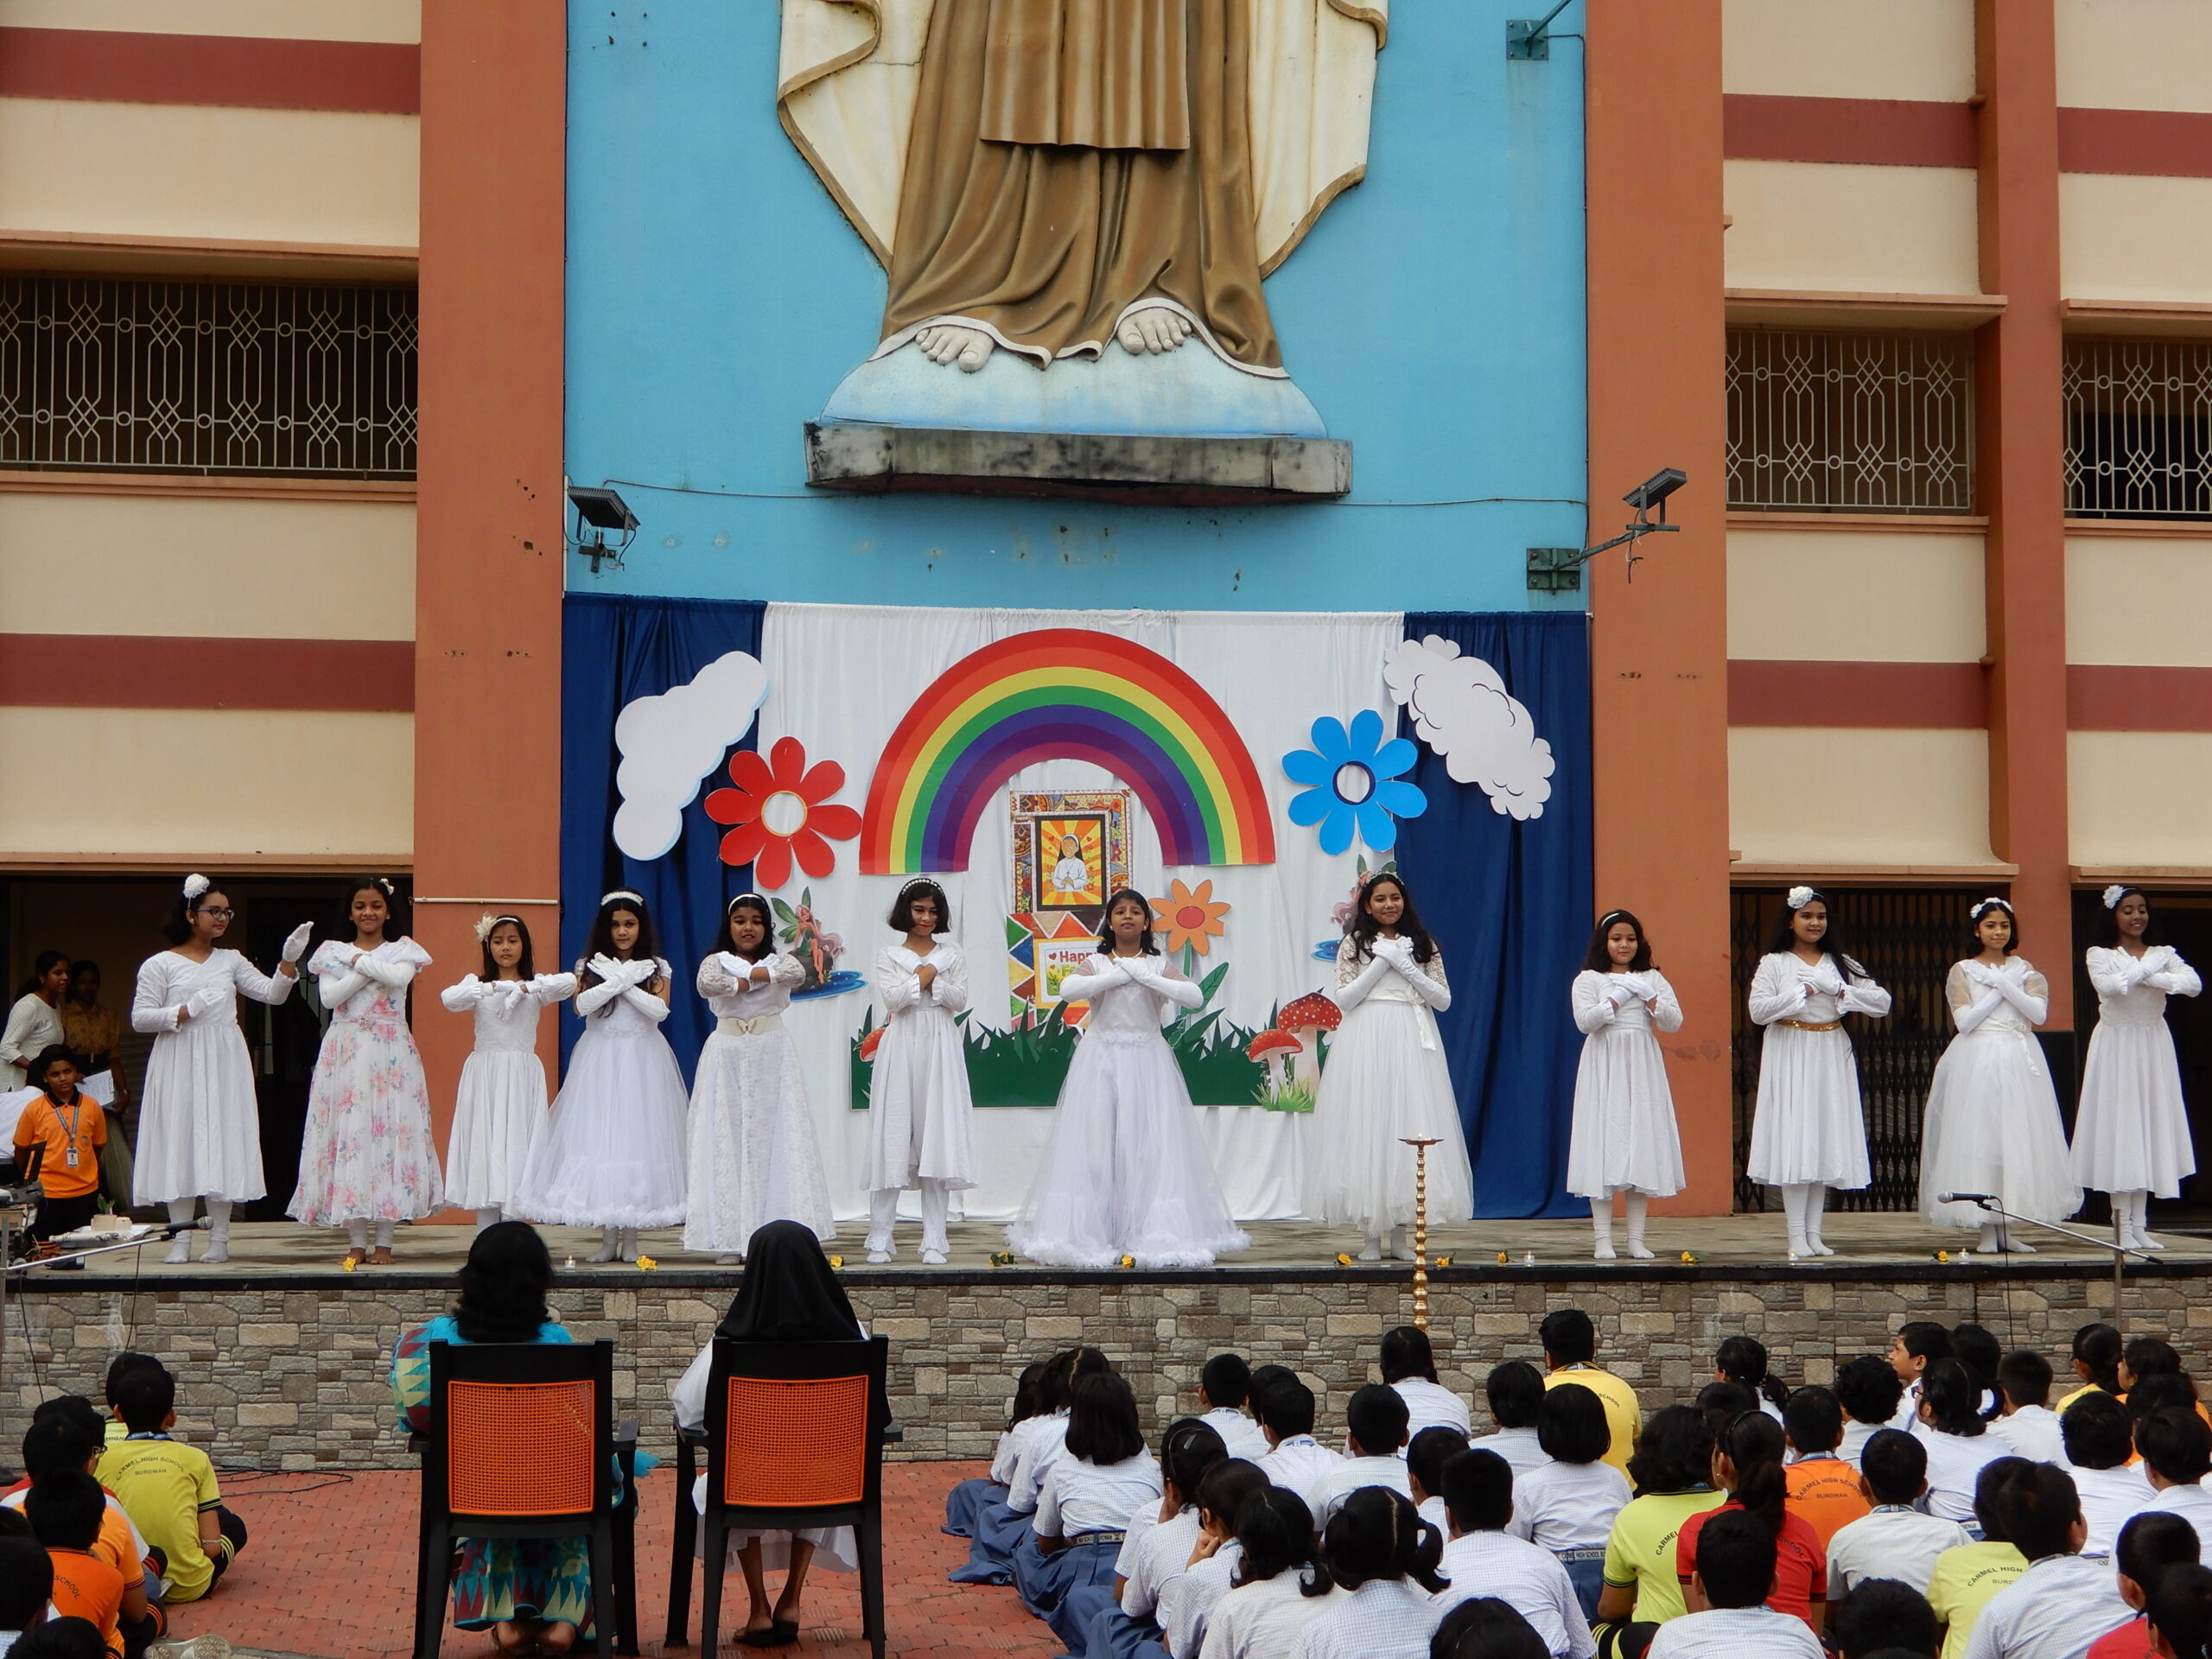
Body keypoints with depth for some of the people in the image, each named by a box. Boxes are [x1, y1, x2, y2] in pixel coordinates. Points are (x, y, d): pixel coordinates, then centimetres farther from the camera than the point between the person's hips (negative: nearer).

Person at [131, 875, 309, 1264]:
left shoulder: (230, 961, 13)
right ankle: (181, 1239, 3)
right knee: (180, 1142, -3)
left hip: (224, 1064, 3)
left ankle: (219, 1238, 3)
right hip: (179, 1065, -3)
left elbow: (273, 994, 8)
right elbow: (140, 1018, -3)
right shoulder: (160, 965, 2)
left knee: (223, 1142, -1)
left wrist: (289, 960, -7)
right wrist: (186, 1011, -14)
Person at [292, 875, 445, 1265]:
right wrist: (371, 969, -10)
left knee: (390, 1132, -5)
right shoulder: (334, 952, 11)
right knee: (348, 1133, -3)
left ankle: (384, 1242, -1)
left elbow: (399, 976, -15)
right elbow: (329, 996, -6)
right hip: (345, 1054, 1)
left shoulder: (401, 951, 8)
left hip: (391, 1056, -1)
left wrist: (360, 961, -5)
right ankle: (356, 1242, 2)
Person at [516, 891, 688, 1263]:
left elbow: (660, 1009, -9)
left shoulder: (656, 968, 5)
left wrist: (624, 983, -11)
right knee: (600, 1133, -3)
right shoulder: (590, 966, 7)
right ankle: (608, 1236, 3)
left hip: (643, 1061, 0)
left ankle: (630, 1237, 4)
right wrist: (620, 981, -13)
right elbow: (582, 1004, -9)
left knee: (638, 1134, -2)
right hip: (600, 1060, 0)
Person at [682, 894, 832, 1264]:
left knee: (775, 1139, -4)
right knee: (726, 1140, -5)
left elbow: (797, 972, -16)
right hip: (728, 1055, -1)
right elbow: (706, 984, -17)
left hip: (773, 1054, 1)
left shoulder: (779, 960, 9)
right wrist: (756, 981, -9)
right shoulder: (717, 961, 7)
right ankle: (728, 1236, -4)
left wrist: (751, 974, -12)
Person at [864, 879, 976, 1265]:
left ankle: (934, 1241, -1)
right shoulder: (889, 956, 8)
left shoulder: (951, 955, 12)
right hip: (902, 1048, -1)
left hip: (941, 1049, 1)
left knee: (939, 1140, -3)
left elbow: (960, 1000, 1)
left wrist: (933, 980, -9)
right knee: (893, 1136, -3)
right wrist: (921, 979, -4)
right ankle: (880, 1238, 2)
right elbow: (891, 998, -8)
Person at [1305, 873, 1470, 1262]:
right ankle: (1369, 1235, 0)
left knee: (1410, 1128, -2)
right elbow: (1342, 1000, -3)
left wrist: (1405, 967, -6)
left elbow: (1443, 999, 5)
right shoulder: (1354, 945, 6)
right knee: (1366, 1127, -5)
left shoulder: (1423, 945, 12)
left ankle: (1400, 1233, 5)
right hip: (1366, 1041, -2)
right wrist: (1382, 962, -8)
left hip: (1412, 1041, 2)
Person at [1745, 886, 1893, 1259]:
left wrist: (1842, 992, -11)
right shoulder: (1774, 963, 1)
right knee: (1795, 1141, -8)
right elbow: (1758, 1010, -13)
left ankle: (1814, 1232, 9)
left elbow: (1882, 1003, 1)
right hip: (1790, 1058, -4)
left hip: (1831, 1057, 4)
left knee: (1825, 1142, 4)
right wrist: (1802, 992, -13)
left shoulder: (1841, 962, 10)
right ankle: (1797, 1235, -6)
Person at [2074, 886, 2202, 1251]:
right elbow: (2107, 986, -21)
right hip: (2115, 1046, -3)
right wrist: (2146, 968, -13)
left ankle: (2139, 1224, 7)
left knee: (2150, 1127, 3)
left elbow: (2194, 984, -12)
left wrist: (2147, 976, -18)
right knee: (2118, 1126, -5)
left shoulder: (2164, 954, 7)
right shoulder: (2100, 955, 0)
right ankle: (2123, 1225, -2)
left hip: (2154, 1047, 3)